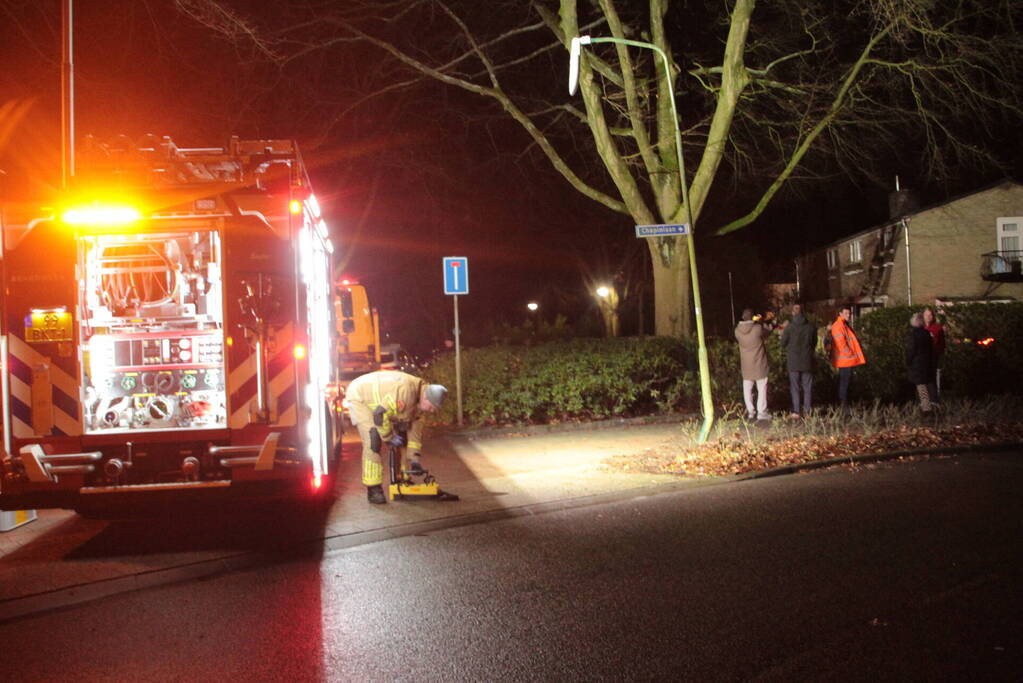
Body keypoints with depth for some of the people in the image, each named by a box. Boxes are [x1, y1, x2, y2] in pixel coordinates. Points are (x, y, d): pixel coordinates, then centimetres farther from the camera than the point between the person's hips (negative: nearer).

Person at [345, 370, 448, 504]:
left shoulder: (420, 399, -8)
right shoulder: (405, 392, -39)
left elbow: (415, 427, 0)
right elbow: (379, 414, -35)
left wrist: (414, 458, -2)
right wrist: (390, 437, -20)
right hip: (359, 397, -9)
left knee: (401, 436, 6)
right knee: (373, 441, -21)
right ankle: (373, 489, -15)